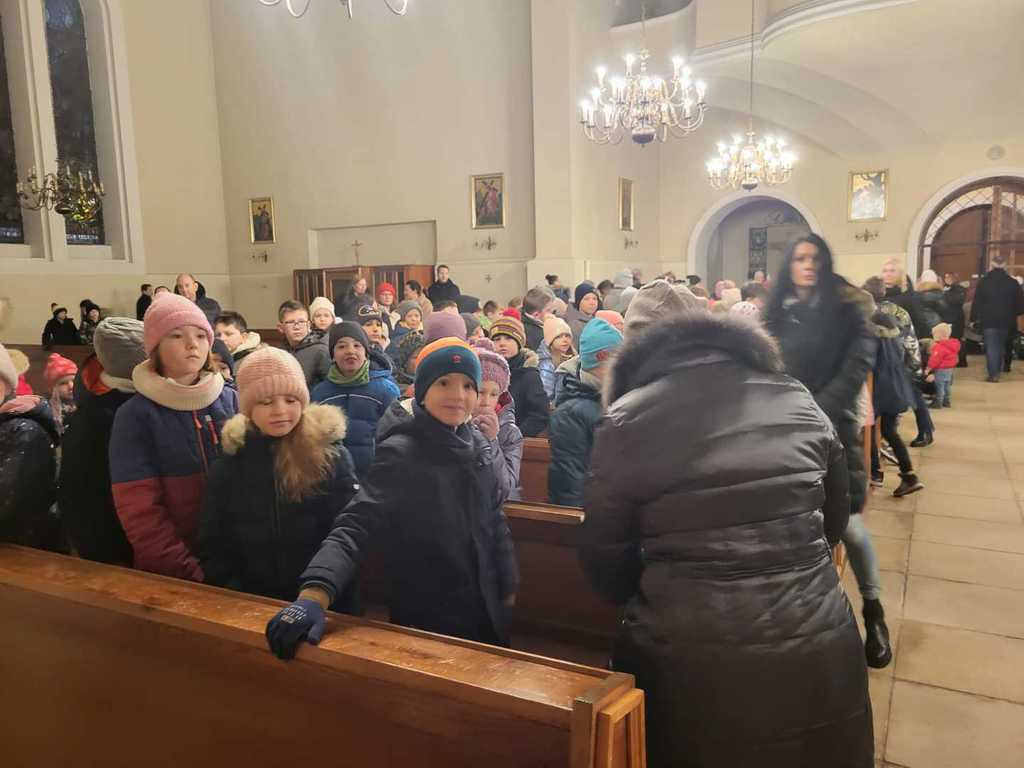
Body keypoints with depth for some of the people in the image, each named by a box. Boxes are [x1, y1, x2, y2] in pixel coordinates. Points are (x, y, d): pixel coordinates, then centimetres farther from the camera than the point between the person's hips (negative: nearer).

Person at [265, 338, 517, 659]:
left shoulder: (483, 448, -1)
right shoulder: (401, 453, -19)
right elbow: (355, 526, -29)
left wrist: (507, 588, 12)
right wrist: (314, 596, -43)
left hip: (486, 612, 6)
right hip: (424, 622, -6)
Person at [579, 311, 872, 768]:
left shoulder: (626, 420, -7)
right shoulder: (799, 400, 3)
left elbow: (603, 555, -1)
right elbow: (834, 518, 13)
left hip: (693, 664, -3)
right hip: (818, 654, 4)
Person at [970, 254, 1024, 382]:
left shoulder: (983, 281, -6)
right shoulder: (1013, 283, 0)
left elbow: (977, 302, -5)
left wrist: (973, 318, 0)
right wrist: (1013, 314, 21)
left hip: (989, 320, -3)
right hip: (1006, 320, 3)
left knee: (991, 347, -2)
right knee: (1001, 346, 18)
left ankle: (993, 374, -8)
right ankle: (997, 371, 25)